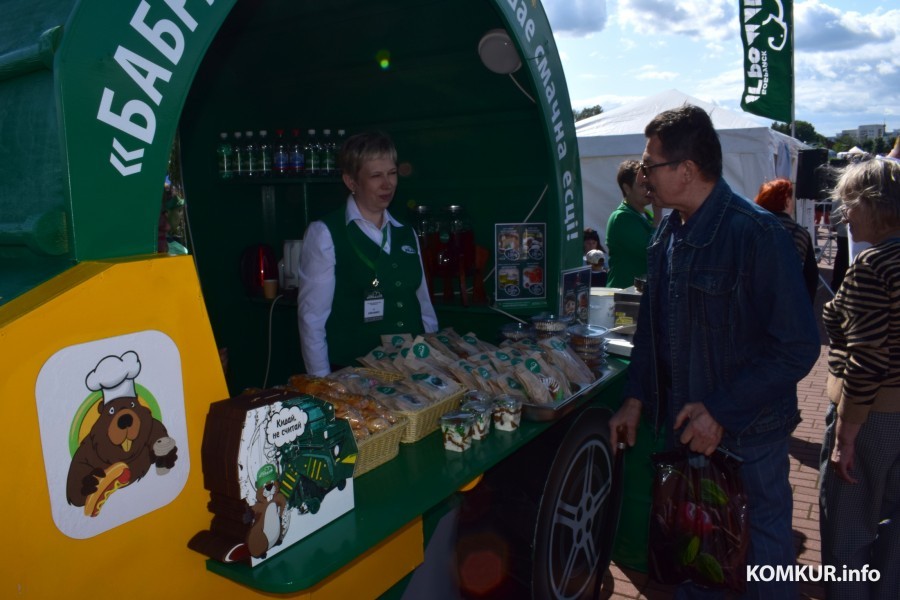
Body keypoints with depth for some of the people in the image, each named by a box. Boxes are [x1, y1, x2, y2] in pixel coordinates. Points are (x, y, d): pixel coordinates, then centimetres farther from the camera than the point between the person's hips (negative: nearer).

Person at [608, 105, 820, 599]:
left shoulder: (757, 235, -19)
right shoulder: (668, 233, 4)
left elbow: (797, 348, -19)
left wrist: (722, 411, -20)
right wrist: (636, 398, 6)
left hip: (746, 436, -6)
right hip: (681, 427, 7)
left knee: (761, 556, 12)